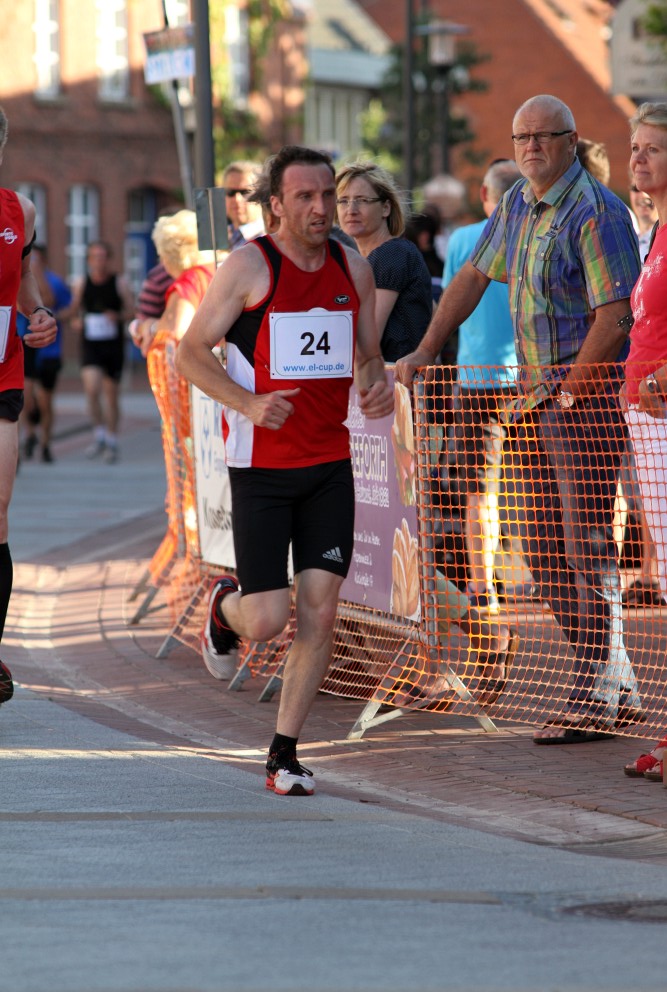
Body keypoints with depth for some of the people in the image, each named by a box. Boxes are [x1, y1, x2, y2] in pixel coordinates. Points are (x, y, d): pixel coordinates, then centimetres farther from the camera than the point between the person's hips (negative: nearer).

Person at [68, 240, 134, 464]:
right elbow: (74, 310, 13)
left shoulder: (119, 283, -1)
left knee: (111, 395, 7)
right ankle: (99, 435, -2)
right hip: (90, 346, 0)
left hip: (113, 346, 0)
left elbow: (131, 310, 2)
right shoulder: (82, 284, 3)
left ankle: (112, 441, 22)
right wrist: (75, 321, -9)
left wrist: (118, 316, -18)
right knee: (91, 389, -19)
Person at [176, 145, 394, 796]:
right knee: (267, 621, -7)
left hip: (330, 464, 4)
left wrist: (376, 385, -5)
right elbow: (190, 352, -6)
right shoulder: (249, 266, -8)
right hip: (261, 466, -4)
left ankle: (283, 756, 8)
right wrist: (248, 405, -21)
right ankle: (226, 607, 31)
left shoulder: (353, 269, 7)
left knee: (319, 613, -3)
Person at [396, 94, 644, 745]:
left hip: (587, 395, -9)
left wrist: (569, 394, -16)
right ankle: (616, 687, 14)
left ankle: (601, 697, -6)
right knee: (542, 550, 8)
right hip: (533, 395, 9)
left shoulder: (595, 212, -13)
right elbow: (473, 277, 25)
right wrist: (424, 352, 19)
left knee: (585, 546, -10)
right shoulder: (517, 205, 13)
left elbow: (614, 318, -18)